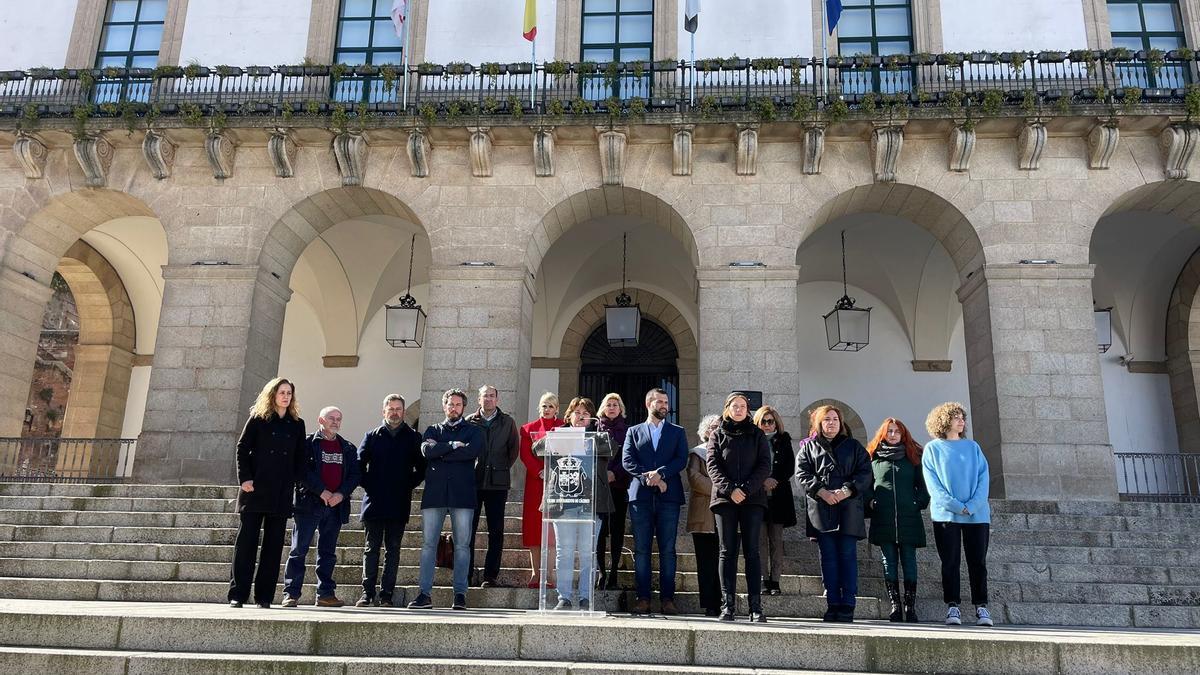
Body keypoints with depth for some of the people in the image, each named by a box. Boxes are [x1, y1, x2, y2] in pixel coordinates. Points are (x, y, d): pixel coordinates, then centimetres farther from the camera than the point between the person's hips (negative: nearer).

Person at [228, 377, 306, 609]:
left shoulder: (297, 424, 12)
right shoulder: (258, 419, 4)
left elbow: (300, 458, 12)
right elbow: (242, 448, 0)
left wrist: (292, 481, 1)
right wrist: (245, 478, -10)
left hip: (282, 494, 3)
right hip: (255, 490, -3)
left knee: (274, 544, 3)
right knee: (246, 541, -1)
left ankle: (264, 596, 9)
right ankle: (238, 594, 6)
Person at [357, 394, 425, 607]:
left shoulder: (413, 437, 7)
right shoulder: (372, 436, 9)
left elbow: (422, 467, 8)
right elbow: (359, 464, 7)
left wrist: (409, 486, -1)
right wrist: (368, 485, -1)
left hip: (400, 504, 0)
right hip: (374, 502, 1)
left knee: (393, 549, 3)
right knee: (372, 548, 4)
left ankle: (387, 594, 7)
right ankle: (367, 592, 8)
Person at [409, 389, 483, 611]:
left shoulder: (473, 431, 13)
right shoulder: (433, 430, 19)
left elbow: (473, 451, -9)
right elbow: (427, 450, -2)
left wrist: (441, 453, -5)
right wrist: (453, 445, -8)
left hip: (462, 493, -1)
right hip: (434, 493, 2)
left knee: (462, 545, -1)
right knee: (428, 544, -1)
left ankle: (460, 593, 5)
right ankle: (424, 594, 3)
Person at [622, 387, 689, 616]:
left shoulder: (677, 432, 15)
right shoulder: (634, 432, 15)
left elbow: (681, 460, 1)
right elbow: (627, 461, 3)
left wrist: (660, 474, -13)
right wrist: (648, 477, -11)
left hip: (668, 496, 0)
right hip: (640, 495, 0)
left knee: (667, 550, -2)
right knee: (641, 549, -1)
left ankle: (667, 599, 2)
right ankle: (643, 598, 3)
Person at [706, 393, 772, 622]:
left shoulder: (757, 435, 11)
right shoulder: (717, 435, 11)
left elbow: (765, 466, 2)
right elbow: (713, 466, 0)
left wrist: (746, 488, -12)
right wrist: (729, 489, -14)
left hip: (752, 499, 0)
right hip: (724, 499, 0)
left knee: (751, 551, -2)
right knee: (728, 551, 1)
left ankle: (756, 606, -3)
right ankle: (728, 605, 2)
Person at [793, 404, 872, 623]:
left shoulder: (854, 447, 14)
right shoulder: (808, 448, 14)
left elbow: (865, 473, 3)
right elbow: (801, 475, 2)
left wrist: (846, 491, -13)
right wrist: (821, 492, -13)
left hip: (849, 510, -1)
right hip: (821, 511, 1)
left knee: (847, 555, -3)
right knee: (828, 557, 1)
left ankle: (847, 605, 0)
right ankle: (833, 604, 6)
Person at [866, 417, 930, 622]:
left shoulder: (913, 456, 12)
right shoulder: (873, 456, 11)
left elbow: (923, 483, 12)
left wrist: (920, 502, -1)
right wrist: (870, 502, 0)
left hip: (909, 517, 0)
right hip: (883, 518, 0)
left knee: (909, 560, 1)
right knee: (889, 561, 2)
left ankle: (910, 606, 4)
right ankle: (895, 605, 5)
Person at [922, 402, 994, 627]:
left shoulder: (972, 447, 12)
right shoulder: (933, 448, 5)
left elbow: (983, 478, 3)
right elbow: (933, 484, -4)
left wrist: (972, 505, -12)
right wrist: (957, 506, -15)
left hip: (977, 514, 2)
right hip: (946, 515, -2)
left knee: (978, 562, 4)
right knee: (950, 562, 0)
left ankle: (981, 607, 10)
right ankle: (952, 607, 6)